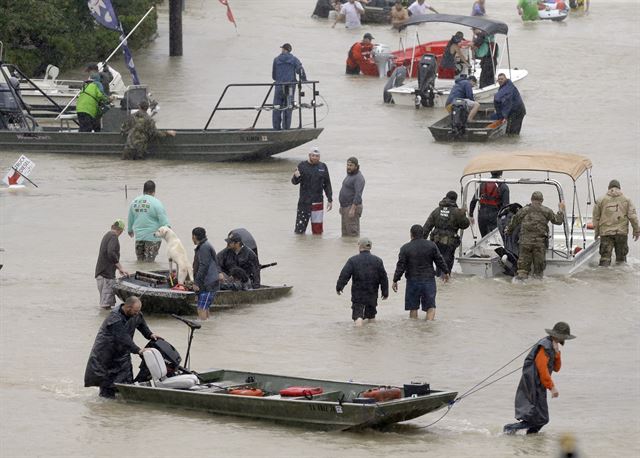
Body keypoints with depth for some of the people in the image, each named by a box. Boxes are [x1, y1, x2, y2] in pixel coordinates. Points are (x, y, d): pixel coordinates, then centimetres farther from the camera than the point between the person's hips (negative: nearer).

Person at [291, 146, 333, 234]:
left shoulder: (323, 167, 9)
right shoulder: (302, 165, 1)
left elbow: (327, 184, 14)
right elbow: (294, 182, -1)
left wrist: (330, 200, 9)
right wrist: (296, 177, -25)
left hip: (318, 202, 2)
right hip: (304, 202, -2)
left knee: (317, 229, 3)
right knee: (300, 229, -6)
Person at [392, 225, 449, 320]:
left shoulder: (405, 248, -6)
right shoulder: (431, 245, -2)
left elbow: (401, 266, -8)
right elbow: (440, 261, 5)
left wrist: (395, 281, -1)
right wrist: (445, 272, 20)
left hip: (413, 281, -1)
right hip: (429, 279, 1)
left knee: (413, 307, 10)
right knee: (430, 306, 5)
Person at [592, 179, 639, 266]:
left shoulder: (601, 200, 6)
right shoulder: (626, 200, 6)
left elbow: (596, 217, 8)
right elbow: (632, 216, 1)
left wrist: (596, 232, 17)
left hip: (605, 233, 0)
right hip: (621, 232, 0)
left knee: (605, 256, -2)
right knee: (621, 256, 10)